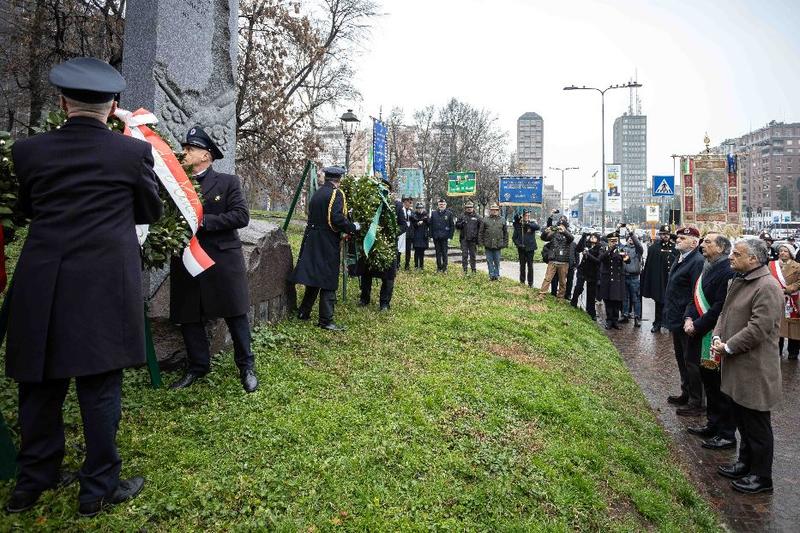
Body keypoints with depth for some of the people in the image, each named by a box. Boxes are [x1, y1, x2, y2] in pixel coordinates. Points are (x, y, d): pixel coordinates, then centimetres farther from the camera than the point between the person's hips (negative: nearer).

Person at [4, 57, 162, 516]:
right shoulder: (134, 151, -4)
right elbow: (152, 211, 8)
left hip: (41, 287, 3)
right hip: (105, 288, -3)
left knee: (41, 385, 15)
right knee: (100, 387, 5)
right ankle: (99, 488, 17)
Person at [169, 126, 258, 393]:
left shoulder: (227, 182, -1)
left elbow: (241, 216, -11)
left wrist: (203, 221, -18)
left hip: (222, 260, -4)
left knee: (236, 315, 4)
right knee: (188, 317, 10)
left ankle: (246, 367, 18)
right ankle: (197, 366, 27)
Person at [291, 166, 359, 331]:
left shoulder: (317, 193, 12)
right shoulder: (336, 194, -11)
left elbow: (313, 216, 15)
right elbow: (337, 219, -22)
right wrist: (353, 227, -6)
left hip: (312, 241, 8)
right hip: (328, 243, -7)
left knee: (313, 276, 18)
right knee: (328, 282, -1)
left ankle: (303, 312, 27)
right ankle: (326, 320, 3)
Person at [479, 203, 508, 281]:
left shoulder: (502, 220, 7)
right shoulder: (485, 220, 5)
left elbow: (506, 233, 10)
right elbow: (481, 232, 6)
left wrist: (505, 243, 4)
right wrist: (481, 242, 0)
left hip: (498, 245, 0)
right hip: (488, 245, 0)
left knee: (497, 261, 6)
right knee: (489, 261, 4)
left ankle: (497, 275, 15)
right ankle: (491, 275, 11)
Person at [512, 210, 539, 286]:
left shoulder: (532, 223, 1)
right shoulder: (518, 225, 3)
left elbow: (537, 227, -21)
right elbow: (514, 237, 6)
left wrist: (528, 223, -29)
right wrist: (518, 244, -10)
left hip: (530, 248, -1)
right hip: (521, 249, 1)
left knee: (530, 266, 2)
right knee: (522, 266, 8)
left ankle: (530, 282, 9)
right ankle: (522, 281, 18)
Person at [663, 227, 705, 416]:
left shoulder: (697, 262, -19)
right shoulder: (680, 259, 11)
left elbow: (697, 294, -23)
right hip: (676, 319, 10)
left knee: (691, 361, 2)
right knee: (681, 358, 21)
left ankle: (696, 403, 14)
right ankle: (686, 393, 36)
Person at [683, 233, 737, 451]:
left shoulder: (727, 272, -19)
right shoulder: (708, 268, 11)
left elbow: (720, 307, -23)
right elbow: (697, 298, 15)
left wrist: (697, 326, -16)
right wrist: (689, 318, -1)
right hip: (703, 335, 10)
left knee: (720, 385, 1)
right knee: (708, 379, 18)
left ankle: (727, 434, 14)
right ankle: (713, 424, 33)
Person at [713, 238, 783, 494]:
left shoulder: (767, 287, -20)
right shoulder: (738, 281, 10)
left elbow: (758, 328, -24)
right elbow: (725, 313, 16)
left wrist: (728, 347, -16)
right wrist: (718, 336, 1)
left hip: (755, 369, -9)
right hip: (737, 367, 9)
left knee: (756, 425, 5)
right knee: (742, 419, 21)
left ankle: (761, 477, 20)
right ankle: (745, 463, 37)